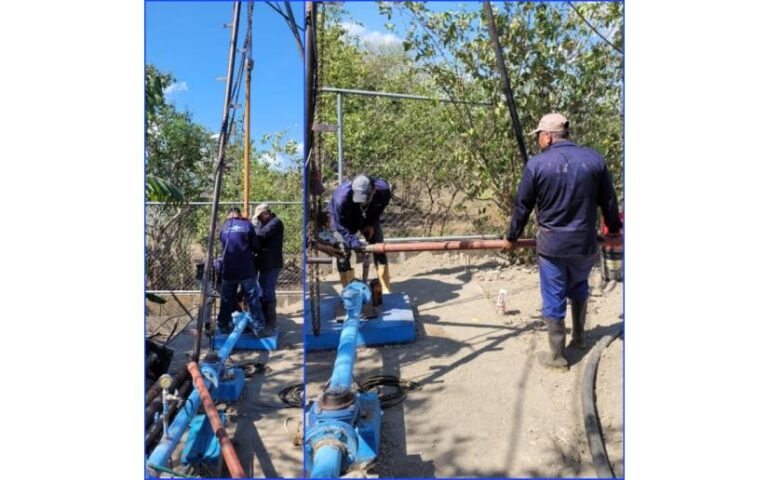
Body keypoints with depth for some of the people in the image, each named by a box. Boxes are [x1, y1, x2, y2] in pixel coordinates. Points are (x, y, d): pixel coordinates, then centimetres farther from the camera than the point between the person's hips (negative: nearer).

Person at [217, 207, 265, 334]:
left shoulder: (223, 228, 8)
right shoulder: (247, 225, -1)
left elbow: (223, 246, 14)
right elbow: (256, 246, 0)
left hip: (228, 270, 3)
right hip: (246, 269, -3)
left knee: (227, 299, 14)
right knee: (253, 298, 4)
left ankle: (223, 326, 21)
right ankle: (258, 326, 5)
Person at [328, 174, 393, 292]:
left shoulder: (383, 190, -33)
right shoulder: (341, 198, -43)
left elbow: (380, 208, -9)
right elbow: (340, 226, -30)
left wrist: (371, 224, -17)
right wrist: (352, 241, -40)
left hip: (368, 218, 3)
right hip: (343, 220, -3)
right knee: (343, 253, -10)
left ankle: (386, 290, 6)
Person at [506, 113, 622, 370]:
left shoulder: (537, 164, -10)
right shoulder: (594, 159, -1)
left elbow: (522, 206, -3)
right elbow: (609, 201, 10)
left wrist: (512, 235, 13)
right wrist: (614, 228, 28)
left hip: (551, 245, -3)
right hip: (585, 243, 4)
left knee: (553, 300, 7)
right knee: (579, 289, 27)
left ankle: (557, 356, 17)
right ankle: (578, 337, 41)